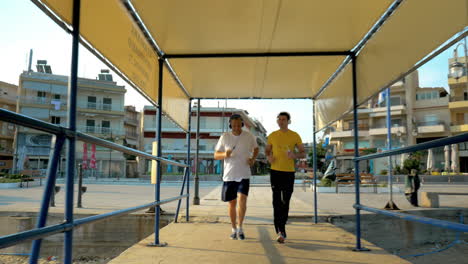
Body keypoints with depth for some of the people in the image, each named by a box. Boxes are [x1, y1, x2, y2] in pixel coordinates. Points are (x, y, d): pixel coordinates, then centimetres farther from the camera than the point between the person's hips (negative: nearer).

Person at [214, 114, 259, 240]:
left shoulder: (249, 136, -1)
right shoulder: (224, 137, -2)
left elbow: (256, 148, 18)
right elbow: (216, 155, 2)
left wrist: (253, 159, -2)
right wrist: (224, 154, -21)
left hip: (244, 175, -1)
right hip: (229, 176, 1)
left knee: (242, 199, -18)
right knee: (231, 203, 9)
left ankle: (240, 228, -2)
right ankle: (234, 229, 27)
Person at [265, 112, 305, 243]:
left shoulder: (295, 136, 1)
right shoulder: (272, 135, 5)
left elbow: (303, 153, 4)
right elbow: (267, 150, 17)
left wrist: (294, 155, -17)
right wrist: (269, 157, -7)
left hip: (289, 172, 0)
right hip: (275, 171, 0)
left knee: (286, 202, 6)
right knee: (277, 201, -5)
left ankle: (281, 229, 22)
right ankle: (281, 231, -2)